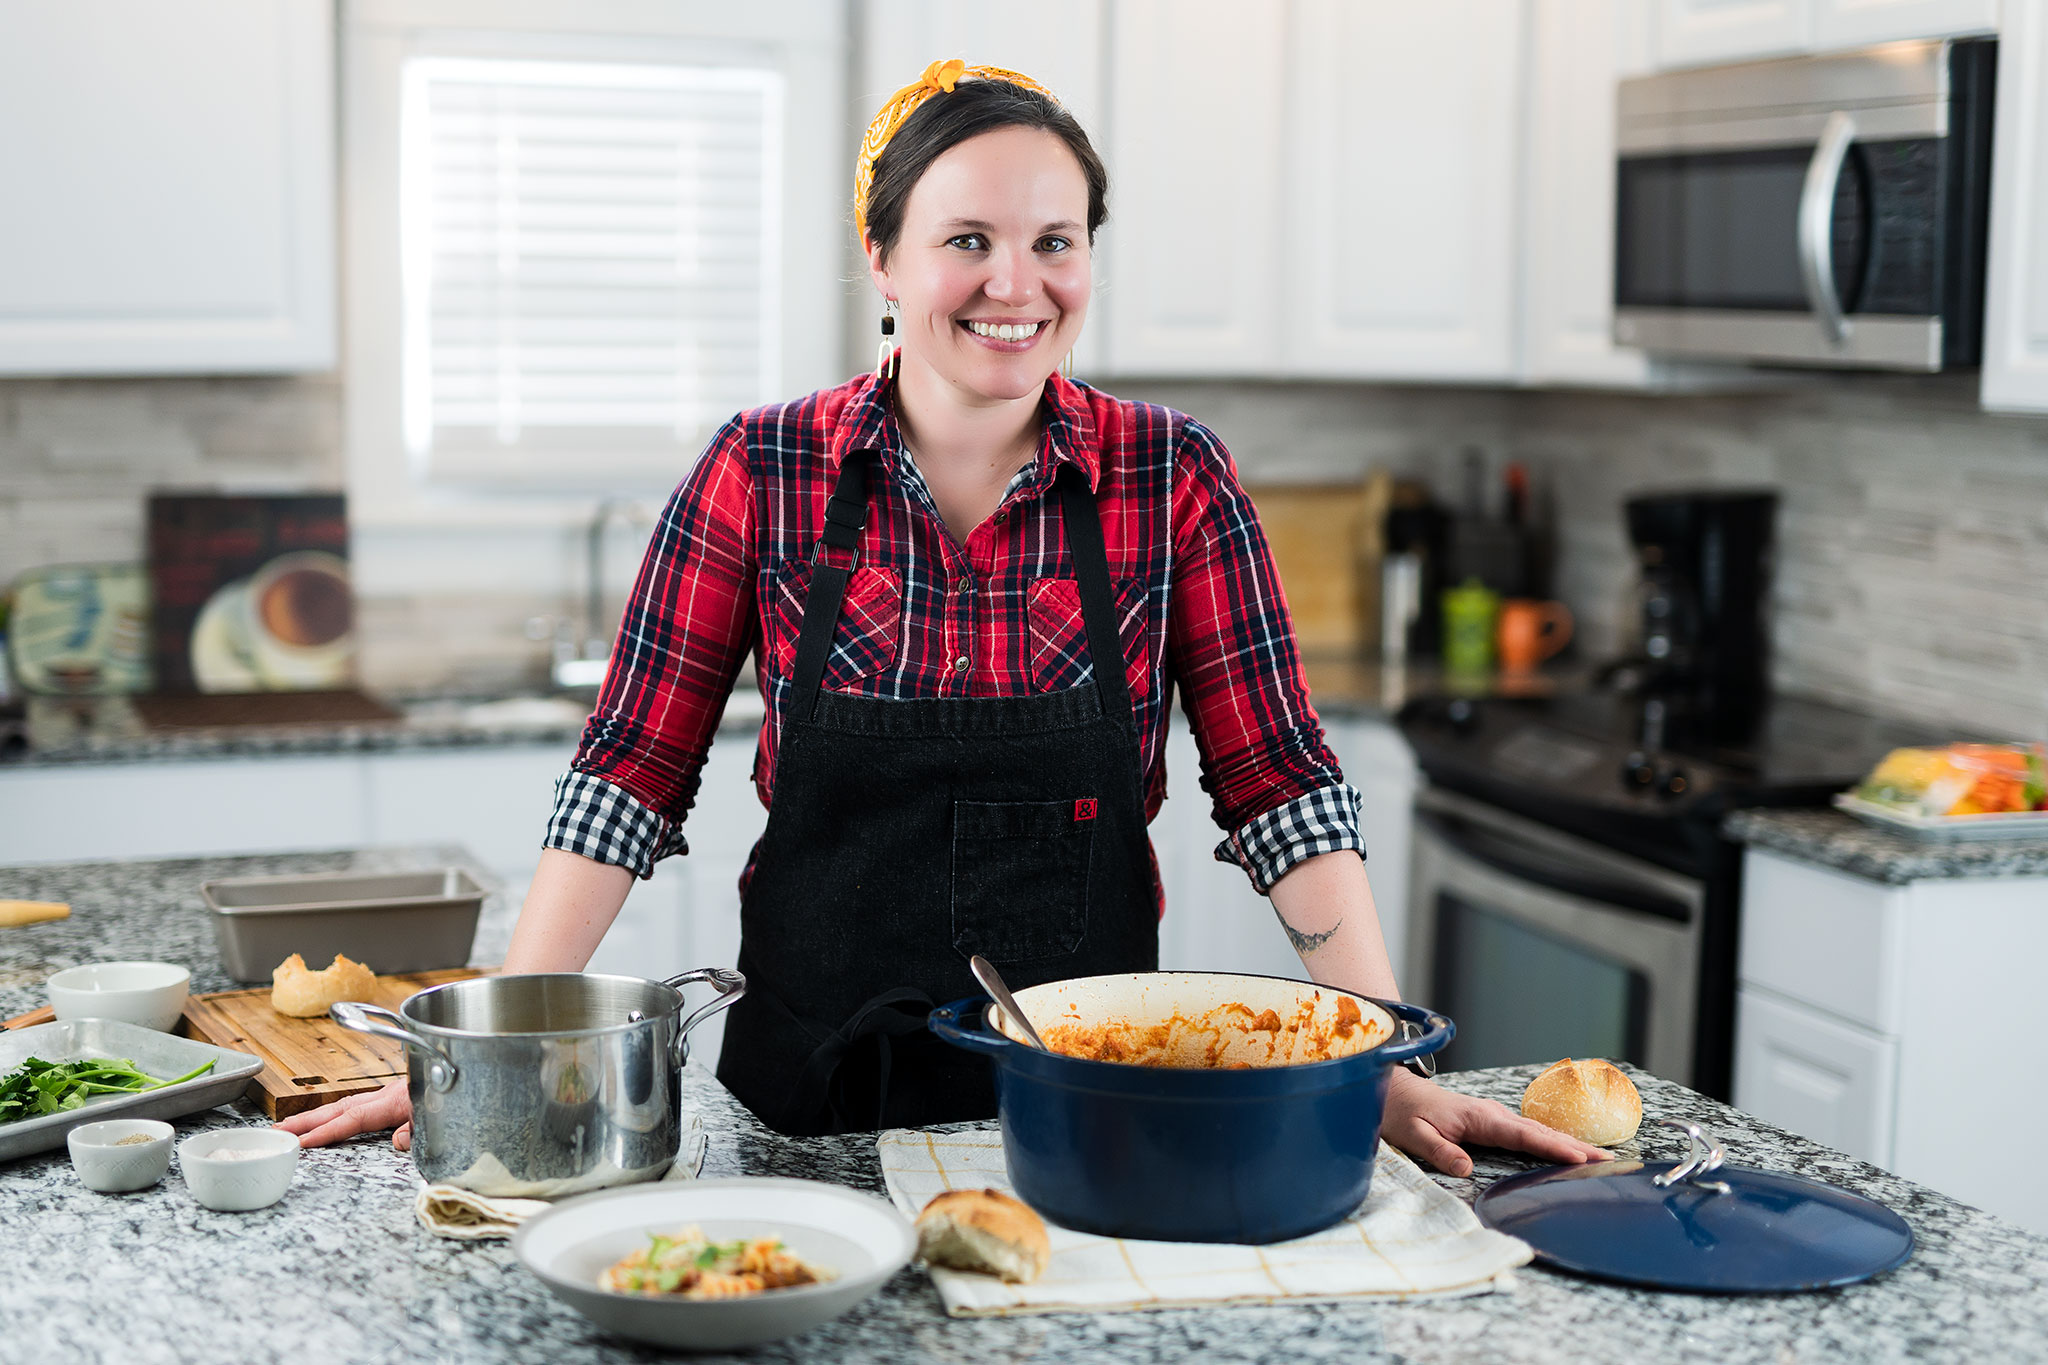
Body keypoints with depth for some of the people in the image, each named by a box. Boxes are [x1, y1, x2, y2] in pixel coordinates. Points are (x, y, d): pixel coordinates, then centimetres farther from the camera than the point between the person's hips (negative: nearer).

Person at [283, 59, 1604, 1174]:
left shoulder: (1174, 480, -6)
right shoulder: (763, 472, -6)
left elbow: (1281, 785, -6)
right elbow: (632, 776, -5)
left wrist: (1391, 1068, -15)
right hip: (806, 1106, 0)